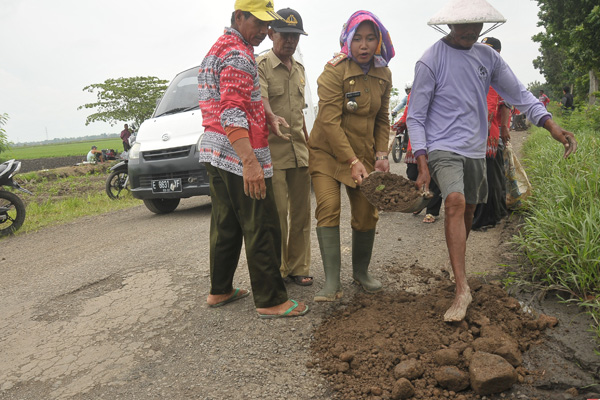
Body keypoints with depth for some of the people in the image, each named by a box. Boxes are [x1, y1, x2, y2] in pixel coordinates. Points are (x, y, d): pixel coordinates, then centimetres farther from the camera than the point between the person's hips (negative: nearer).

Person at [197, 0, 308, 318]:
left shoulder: (217, 49, 22)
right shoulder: (239, 55, -12)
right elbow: (232, 112, -24)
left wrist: (266, 118, 24)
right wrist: (250, 162, -31)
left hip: (214, 151, 10)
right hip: (238, 154, -10)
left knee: (226, 225, 16)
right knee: (262, 229, -5)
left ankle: (220, 291, 26)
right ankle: (271, 301, 3)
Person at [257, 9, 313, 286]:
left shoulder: (299, 69, 19)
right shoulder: (261, 65, -3)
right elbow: (260, 100, -21)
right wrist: (273, 121, -41)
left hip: (299, 151, 6)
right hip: (272, 151, -6)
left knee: (301, 212, 8)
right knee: (277, 213, -5)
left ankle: (298, 267, 19)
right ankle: (277, 270, 9)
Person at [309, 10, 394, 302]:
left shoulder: (383, 74, 4)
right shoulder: (334, 71, -14)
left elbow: (382, 119, 11)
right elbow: (330, 121, -20)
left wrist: (381, 154, -4)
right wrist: (352, 162, -23)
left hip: (363, 153, 5)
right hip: (327, 150, -5)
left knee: (367, 214, 3)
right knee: (328, 209, -17)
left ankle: (361, 271, 24)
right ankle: (332, 282, -11)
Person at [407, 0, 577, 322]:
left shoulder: (488, 57, 8)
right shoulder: (431, 61, -8)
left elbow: (519, 94, 10)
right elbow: (415, 117, -8)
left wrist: (552, 126, -6)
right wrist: (422, 165, -17)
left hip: (475, 150, 6)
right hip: (443, 148, -6)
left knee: (468, 212, 14)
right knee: (455, 202, -27)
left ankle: (456, 264, 38)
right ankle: (462, 289, -26)